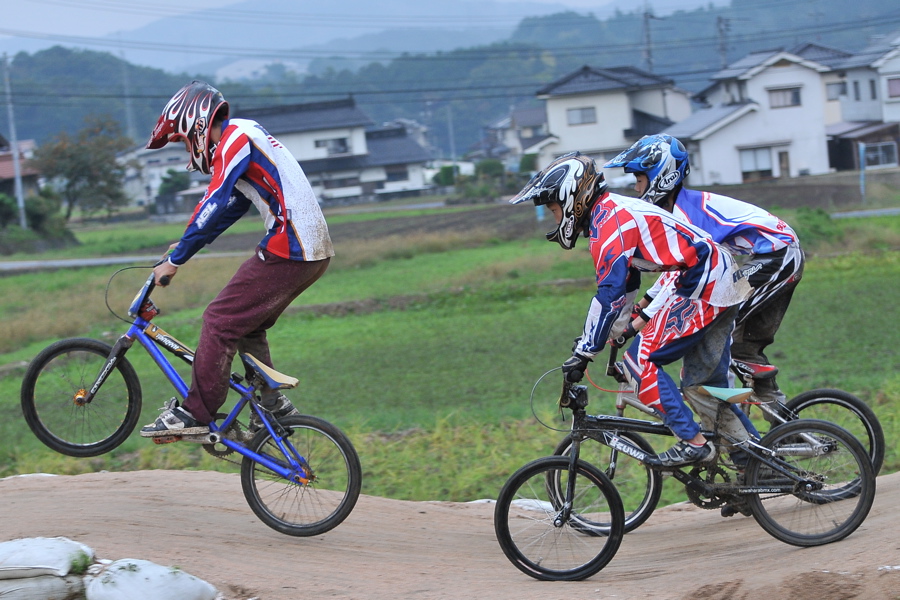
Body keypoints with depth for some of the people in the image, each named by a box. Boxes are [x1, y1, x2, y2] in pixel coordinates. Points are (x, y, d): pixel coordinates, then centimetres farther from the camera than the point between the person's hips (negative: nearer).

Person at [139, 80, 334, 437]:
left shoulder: (235, 137, -9)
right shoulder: (245, 137, 22)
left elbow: (214, 205, -16)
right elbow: (230, 208, 30)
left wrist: (175, 260, -12)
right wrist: (187, 245, 29)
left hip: (287, 251, -10)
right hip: (312, 250, 10)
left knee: (220, 321, -6)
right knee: (247, 324, 20)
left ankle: (195, 414, -4)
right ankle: (273, 404, 22)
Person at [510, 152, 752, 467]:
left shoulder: (608, 222, -15)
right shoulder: (616, 209, 16)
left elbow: (609, 294, -22)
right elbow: (625, 283, 26)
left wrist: (583, 353, -19)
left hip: (703, 287, -10)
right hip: (725, 282, 10)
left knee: (642, 359, -8)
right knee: (708, 377, 18)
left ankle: (693, 443, -7)